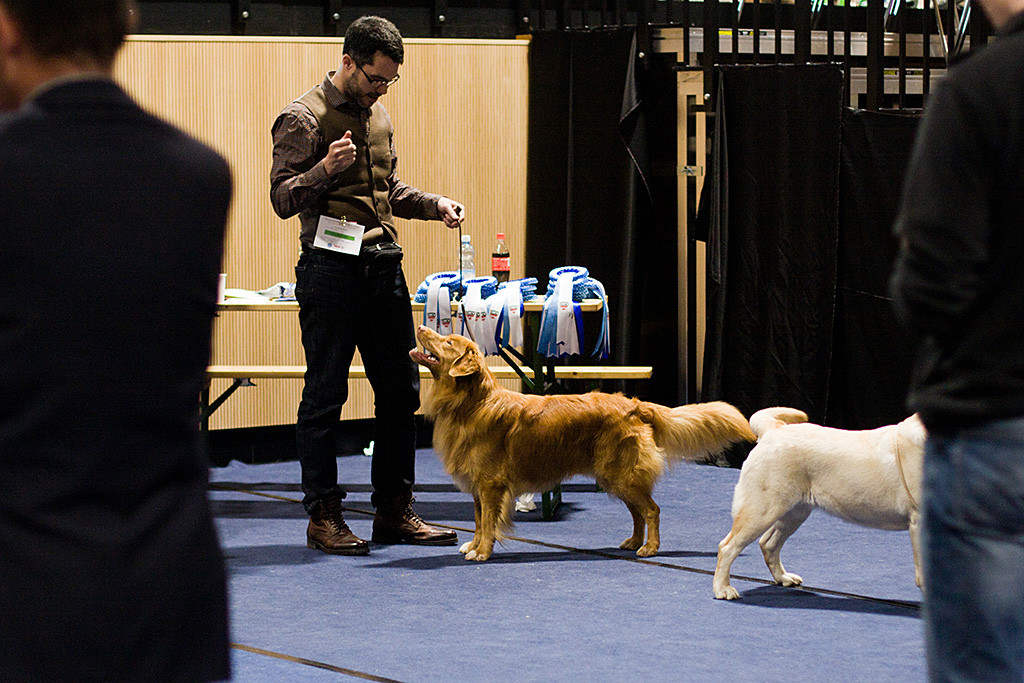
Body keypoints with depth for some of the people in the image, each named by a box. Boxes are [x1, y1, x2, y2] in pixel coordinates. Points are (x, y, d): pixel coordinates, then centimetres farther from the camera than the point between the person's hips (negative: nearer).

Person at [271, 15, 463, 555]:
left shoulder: (377, 115, 17)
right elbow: (283, 199, -11)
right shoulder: (304, 119, -7)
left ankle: (394, 512, 16)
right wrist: (325, 169, -27)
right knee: (325, 394, -2)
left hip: (384, 267, 8)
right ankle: (323, 517, 3)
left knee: (401, 390, 9)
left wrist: (434, 204, 12)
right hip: (331, 268, -8)